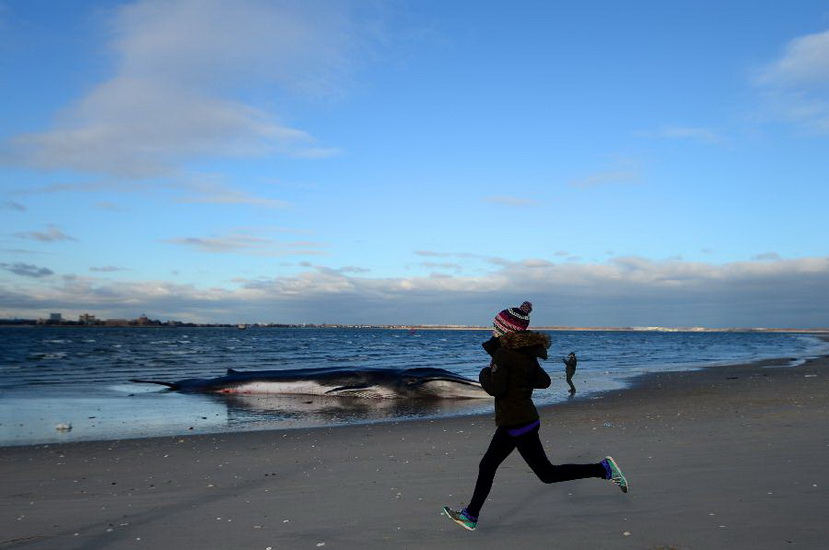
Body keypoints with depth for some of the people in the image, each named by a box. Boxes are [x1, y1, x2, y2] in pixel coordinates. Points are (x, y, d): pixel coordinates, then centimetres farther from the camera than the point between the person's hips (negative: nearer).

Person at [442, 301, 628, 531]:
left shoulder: (503, 353, -18)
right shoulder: (526, 353, 7)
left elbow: (495, 388, -24)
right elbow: (544, 381, 12)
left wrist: (484, 374, -5)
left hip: (516, 423, -10)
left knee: (547, 473, 0)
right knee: (487, 466, 15)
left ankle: (603, 469, 3)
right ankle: (470, 515, 23)